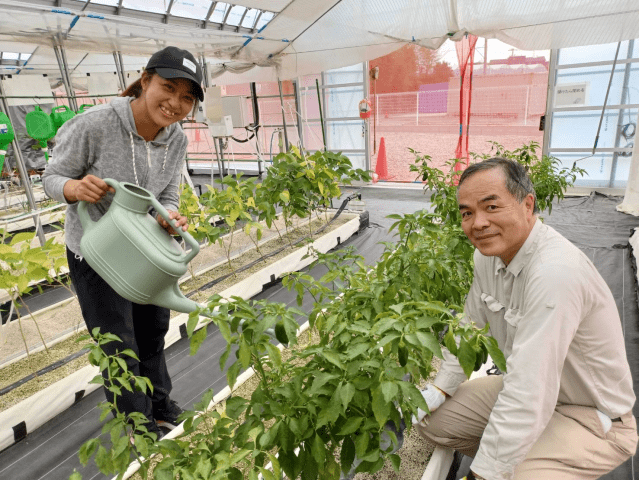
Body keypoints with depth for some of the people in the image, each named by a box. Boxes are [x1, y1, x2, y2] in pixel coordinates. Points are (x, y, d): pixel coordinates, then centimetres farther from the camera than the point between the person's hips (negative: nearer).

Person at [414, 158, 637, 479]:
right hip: (529, 389, 7)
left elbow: (528, 401, -35)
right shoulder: (489, 251, -8)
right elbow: (471, 323, 7)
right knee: (432, 420, 1)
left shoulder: (554, 271, -35)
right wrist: (441, 387, 0)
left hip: (589, 416, -7)